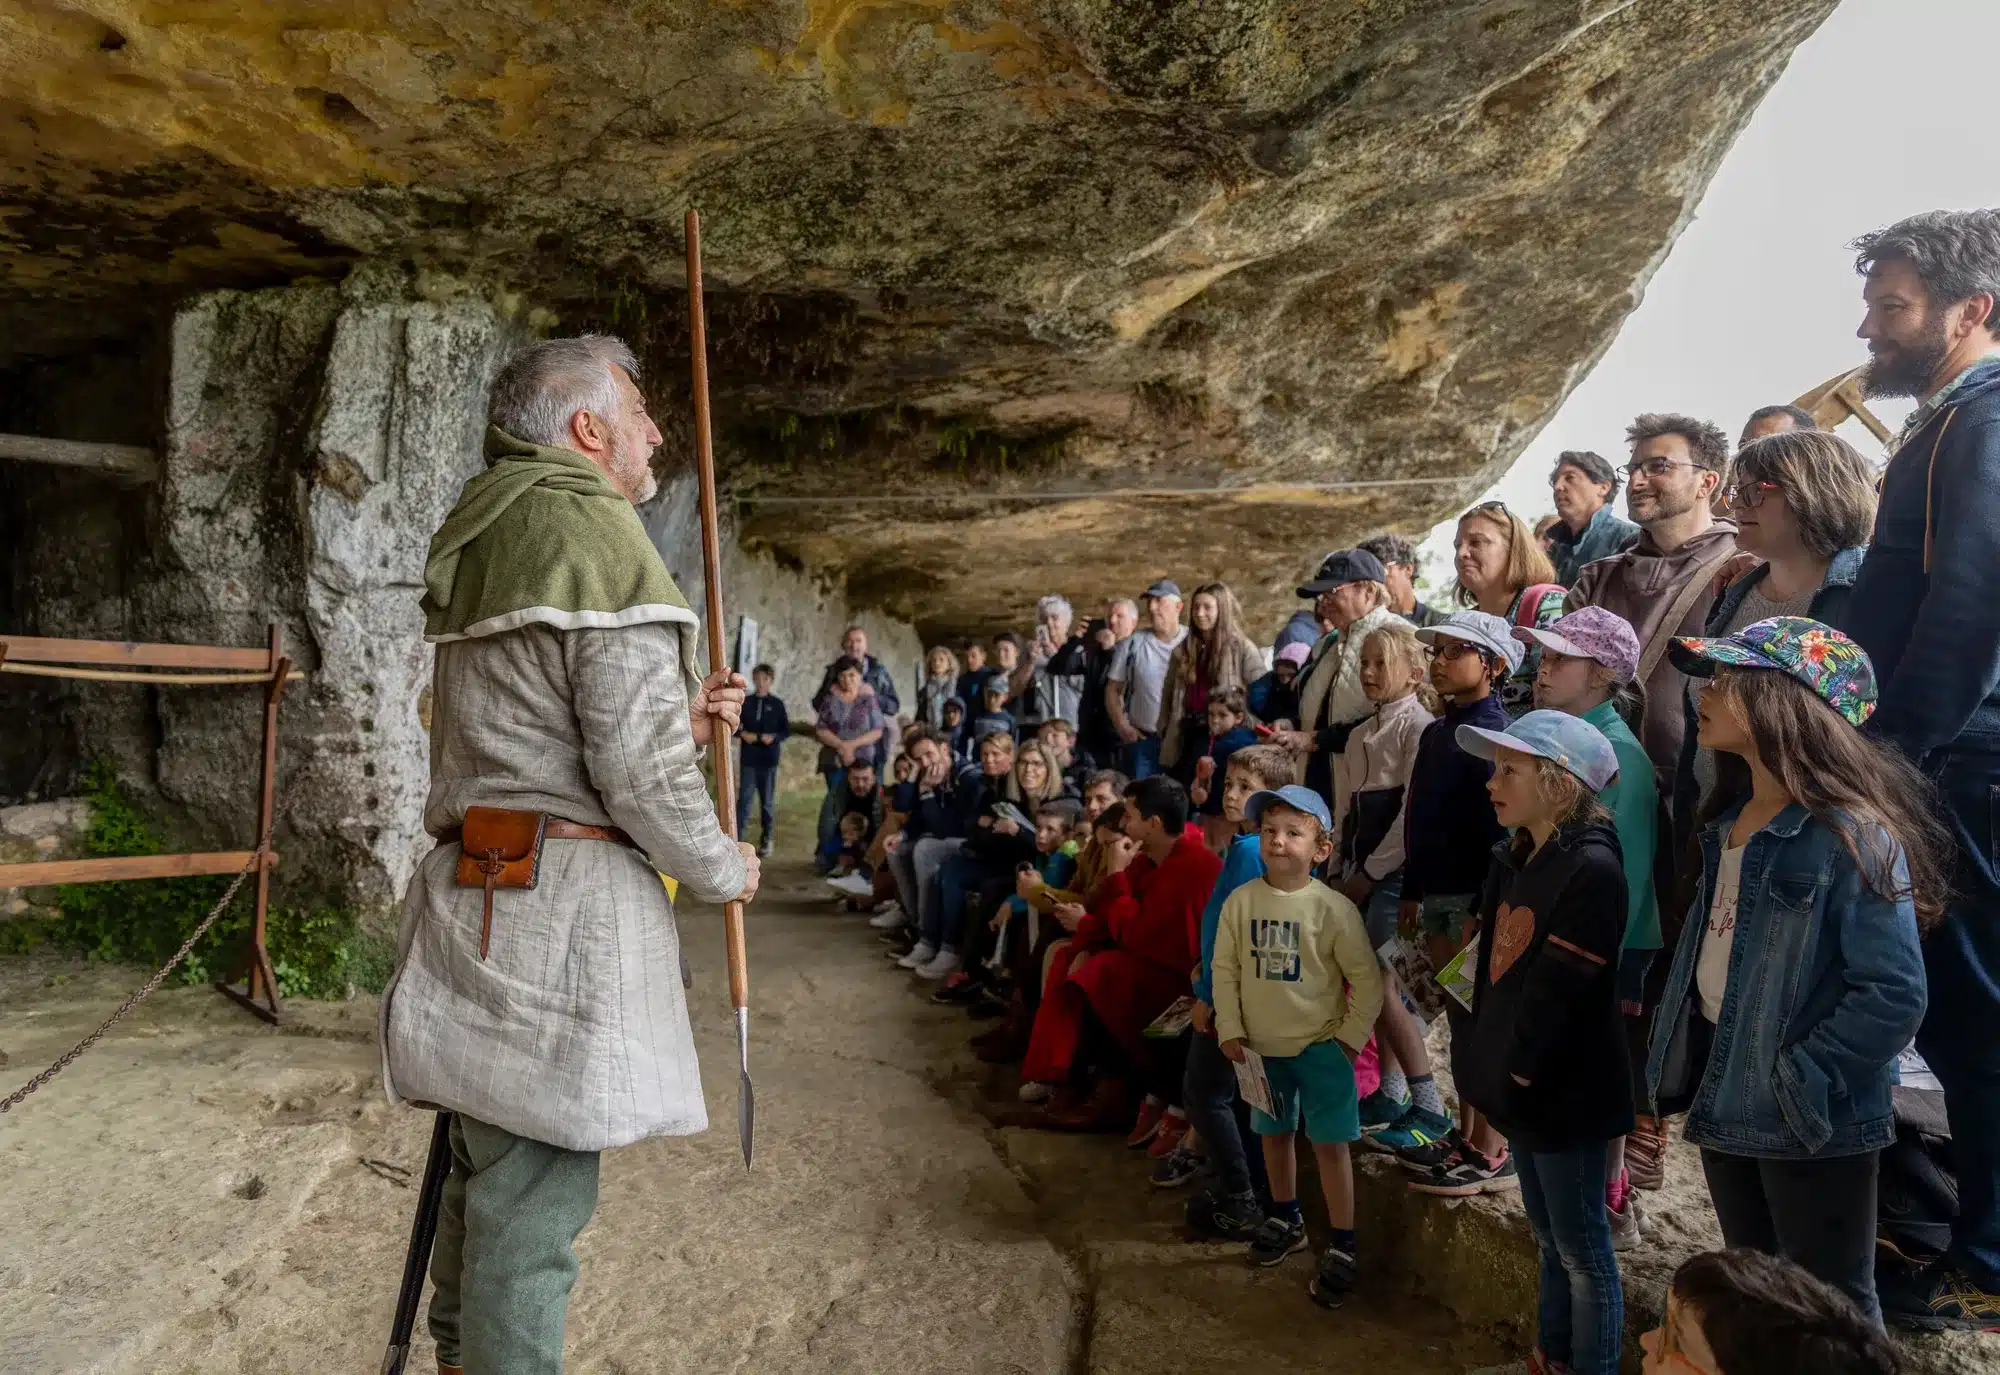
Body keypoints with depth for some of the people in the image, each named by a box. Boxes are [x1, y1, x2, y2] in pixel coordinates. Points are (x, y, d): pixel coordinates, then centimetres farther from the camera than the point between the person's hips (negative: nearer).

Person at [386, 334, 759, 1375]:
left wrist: (680, 723, 13)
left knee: (489, 1168, 22)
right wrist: (724, 869, 0)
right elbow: (639, 774, -16)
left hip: (475, 892, 10)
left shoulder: (483, 539, 18)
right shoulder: (596, 527, -12)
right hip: (558, 912, -10)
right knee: (532, 1202, 0)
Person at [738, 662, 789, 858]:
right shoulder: (745, 702, 3)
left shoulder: (777, 703, 1)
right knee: (744, 798, -3)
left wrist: (774, 737, -16)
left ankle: (766, 840, 18)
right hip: (748, 757, 0)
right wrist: (743, 733, -10)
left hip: (769, 758, 0)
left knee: (767, 800, 8)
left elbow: (787, 729, 2)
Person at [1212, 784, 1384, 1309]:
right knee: (1274, 1133, 20)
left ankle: (1341, 1247, 15)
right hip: (1262, 1046, 4)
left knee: (1330, 1143, 1)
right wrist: (1230, 1030, -4)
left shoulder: (1332, 908, -16)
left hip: (1320, 1046, -4)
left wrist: (1351, 1035, -9)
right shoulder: (1241, 901, -7)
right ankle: (1286, 1218, 41)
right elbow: (1225, 969, -1)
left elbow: (1366, 977, -10)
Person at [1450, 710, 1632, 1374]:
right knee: (1551, 1242, 22)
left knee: (1583, 1251, 7)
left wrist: (1517, 1075, -15)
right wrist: (1482, 1066, 10)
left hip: (1565, 1094, -9)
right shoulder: (1514, 859, 7)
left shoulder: (1592, 867, -20)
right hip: (1522, 1088, 9)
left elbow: (1557, 992, -22)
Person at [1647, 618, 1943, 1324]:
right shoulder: (1730, 819, 5)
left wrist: (1798, 1081, -20)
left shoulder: (1853, 835, -21)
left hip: (1812, 1128, -7)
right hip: (1727, 1102, 8)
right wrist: (1683, 1066, 8)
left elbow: (1893, 993, -24)